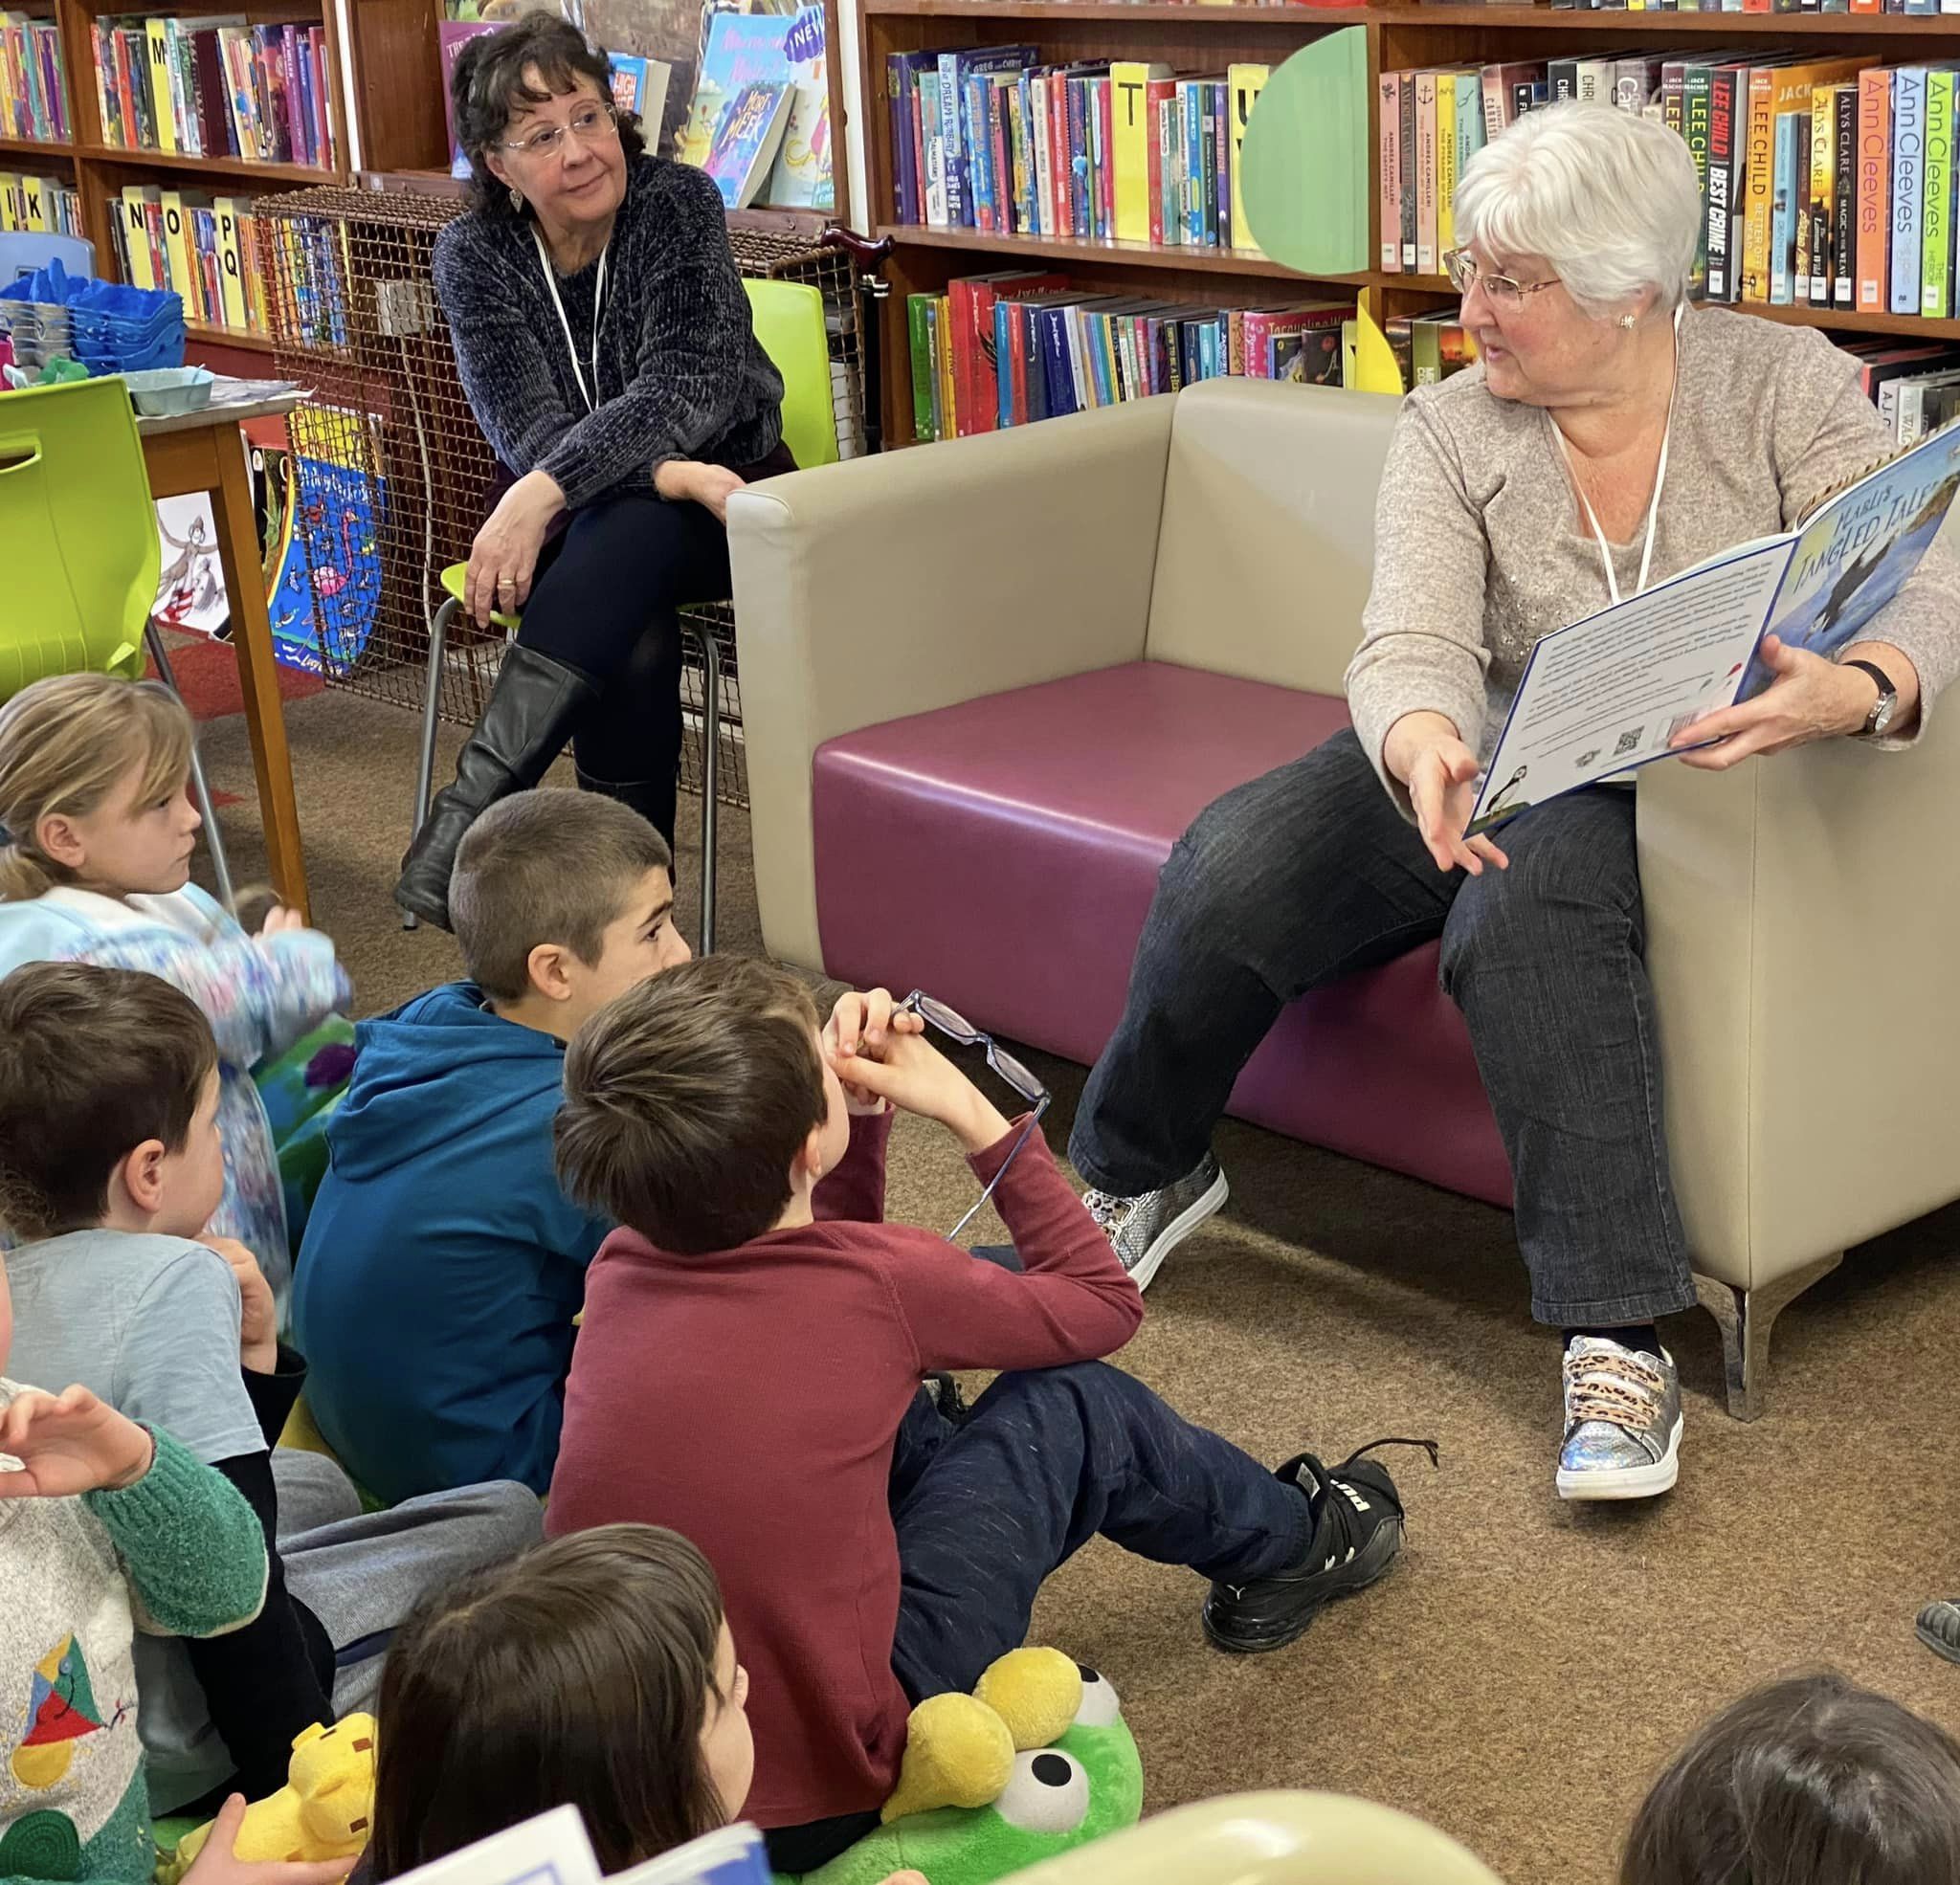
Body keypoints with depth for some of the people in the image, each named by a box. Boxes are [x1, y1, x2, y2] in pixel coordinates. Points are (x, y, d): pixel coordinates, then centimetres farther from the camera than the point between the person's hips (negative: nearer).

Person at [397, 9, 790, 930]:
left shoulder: (678, 201, -12)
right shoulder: (474, 254, -6)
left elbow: (682, 386, -24)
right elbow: (526, 427, -15)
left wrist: (542, 492, -38)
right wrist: (668, 473, -34)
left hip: (720, 485, -1)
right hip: (581, 515, 1)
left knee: (625, 533, -37)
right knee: (631, 643, -35)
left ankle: (470, 810, -45)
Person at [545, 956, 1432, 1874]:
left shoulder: (622, 1265, -2)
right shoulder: (876, 1283, -19)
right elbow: (1105, 1301, 2)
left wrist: (863, 1103, 8)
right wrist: (968, 1109, 5)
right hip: (817, 1805, -6)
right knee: (1070, 1404, 6)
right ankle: (1294, 1546, 35)